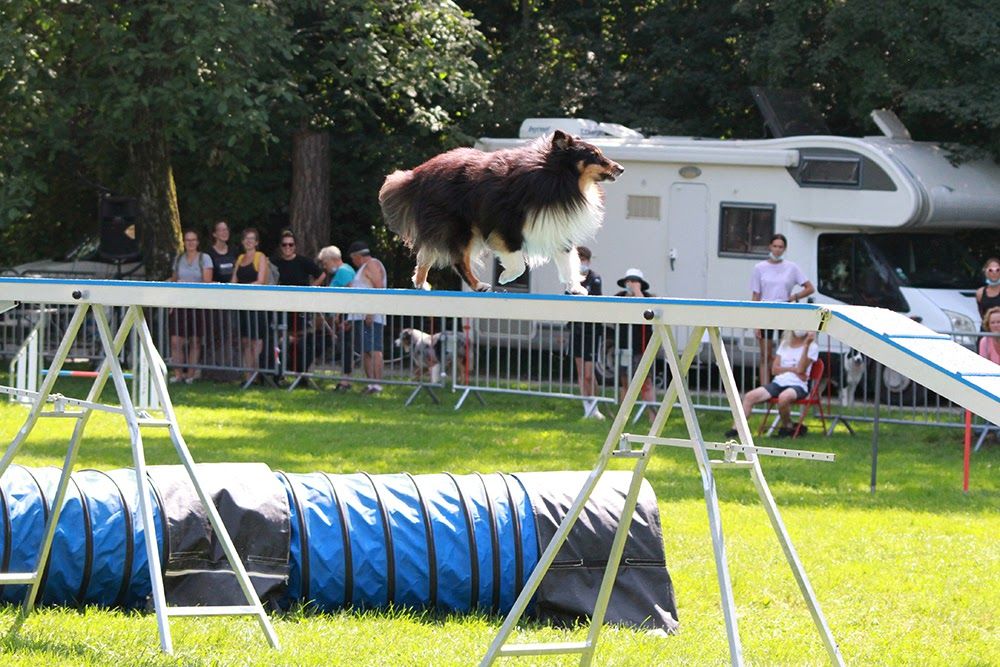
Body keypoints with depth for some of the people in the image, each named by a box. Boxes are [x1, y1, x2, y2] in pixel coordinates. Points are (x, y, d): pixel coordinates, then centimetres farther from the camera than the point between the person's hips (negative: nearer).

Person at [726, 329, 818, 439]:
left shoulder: (812, 347, 1)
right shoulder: (785, 344, 18)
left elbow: (801, 369, -12)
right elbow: (774, 369, 11)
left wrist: (806, 345, -18)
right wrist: (793, 369, -6)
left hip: (798, 385, -5)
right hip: (778, 382, 5)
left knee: (784, 397, -39)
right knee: (750, 396, -16)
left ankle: (787, 426, -12)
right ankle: (736, 429, -14)